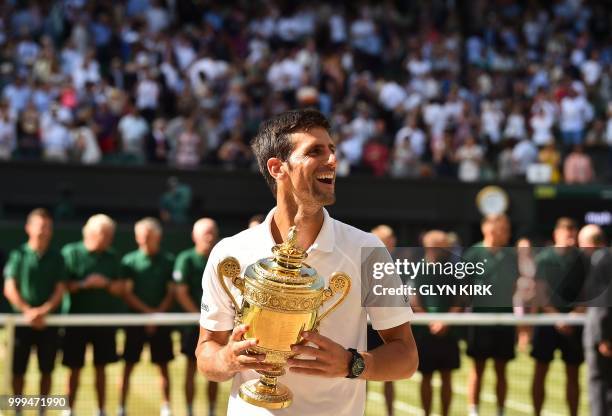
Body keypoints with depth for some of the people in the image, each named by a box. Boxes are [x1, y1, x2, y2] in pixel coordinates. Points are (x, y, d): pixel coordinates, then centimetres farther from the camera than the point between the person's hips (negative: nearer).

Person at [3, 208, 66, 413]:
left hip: (49, 321, 1)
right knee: (18, 370, 2)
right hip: (21, 320, -1)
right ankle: (18, 411, 13)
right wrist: (28, 311, -17)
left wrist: (44, 310, -16)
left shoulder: (56, 258, 5)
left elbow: (60, 290, 0)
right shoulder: (18, 255, 1)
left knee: (46, 370, 4)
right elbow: (9, 289, -4)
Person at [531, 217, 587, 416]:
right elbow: (540, 292, -7)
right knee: (541, 371, 2)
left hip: (573, 323, 2)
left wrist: (575, 314, -14)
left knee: (573, 373, 7)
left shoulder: (581, 259, 3)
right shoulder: (543, 258, -3)